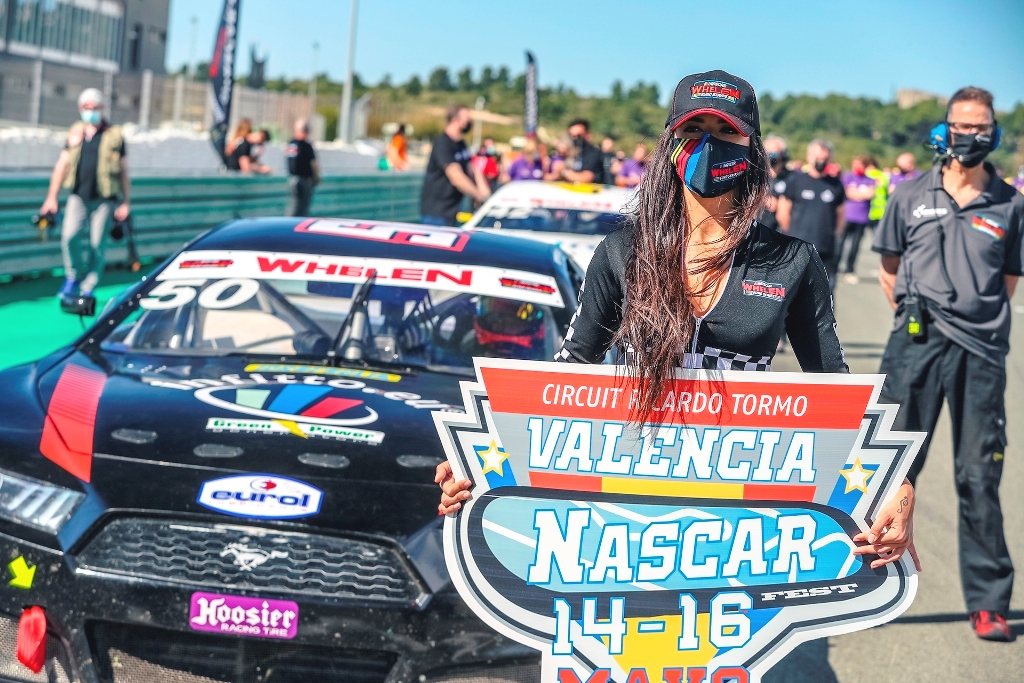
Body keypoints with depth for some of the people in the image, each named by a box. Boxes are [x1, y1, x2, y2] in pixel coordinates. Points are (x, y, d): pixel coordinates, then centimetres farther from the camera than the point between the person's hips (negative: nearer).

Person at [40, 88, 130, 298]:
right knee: (68, 236, -14)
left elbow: (124, 171, 5)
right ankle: (73, 277, 9)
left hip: (103, 200, -2)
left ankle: (88, 289, 11)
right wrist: (51, 197, 7)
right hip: (78, 196, 2)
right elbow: (62, 165, 12)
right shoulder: (75, 133, 11)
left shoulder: (114, 135, 3)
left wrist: (126, 202, 1)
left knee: (97, 245, -2)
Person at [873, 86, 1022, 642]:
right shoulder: (911, 195, 8)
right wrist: (917, 315, 11)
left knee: (979, 479, 3)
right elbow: (889, 270, 16)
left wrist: (977, 319, 10)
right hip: (915, 345, 0)